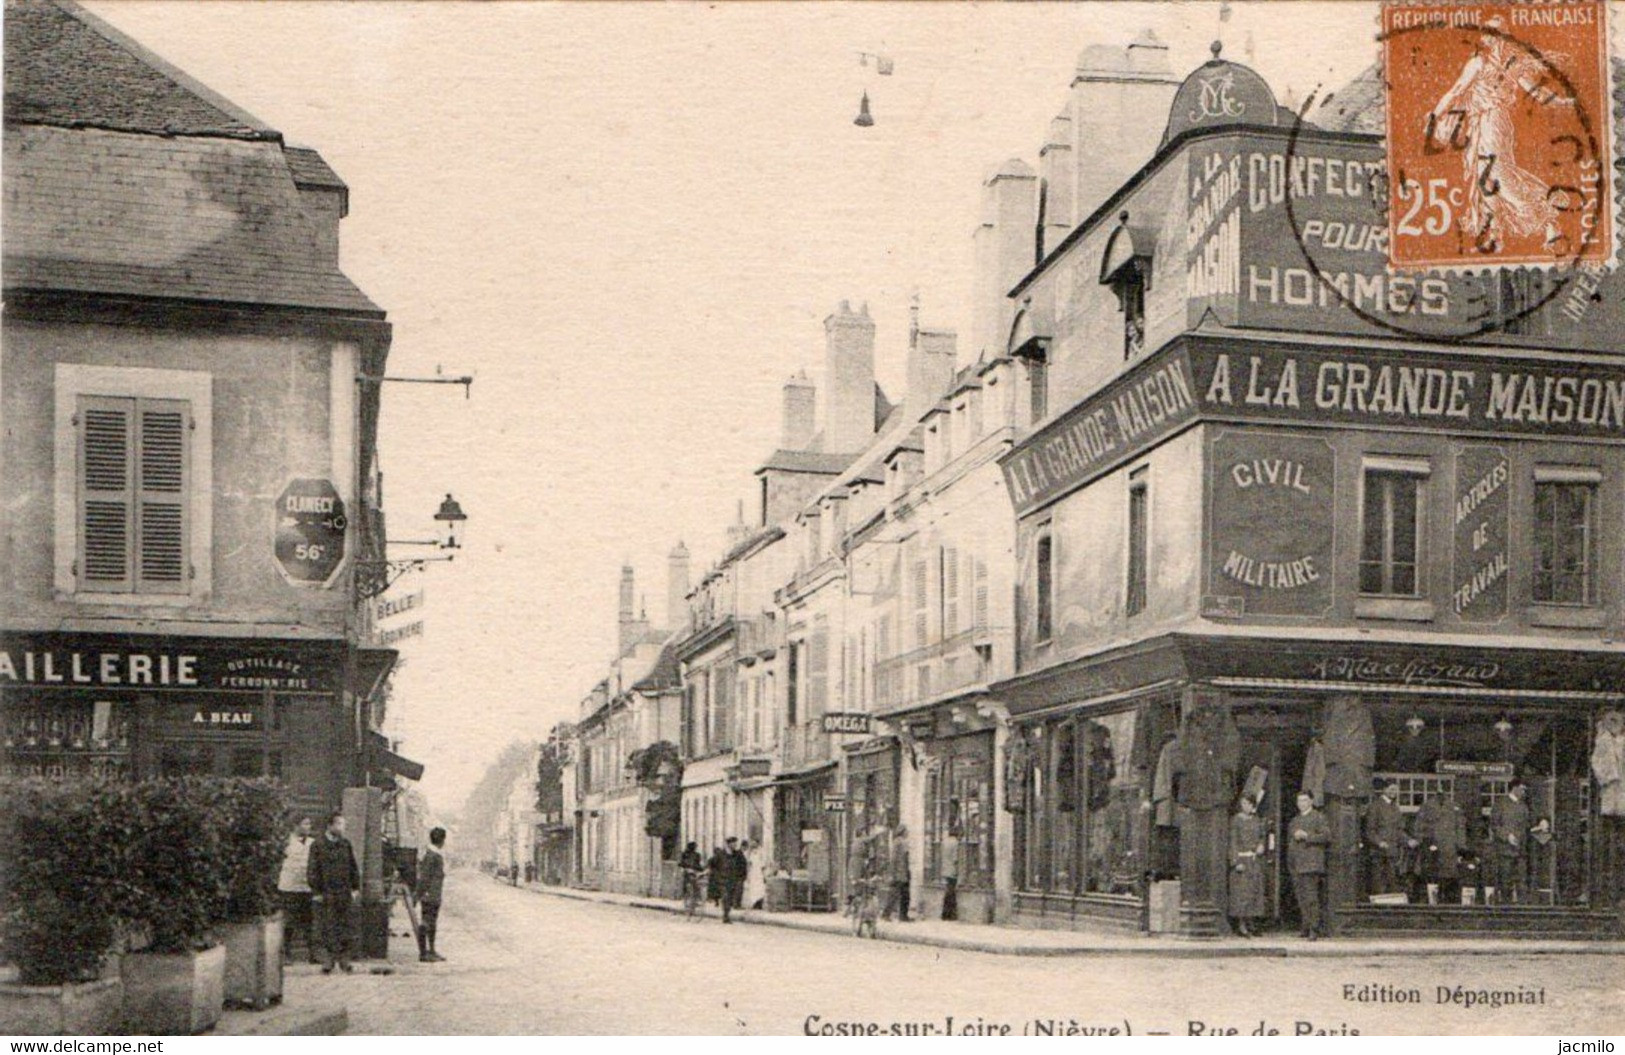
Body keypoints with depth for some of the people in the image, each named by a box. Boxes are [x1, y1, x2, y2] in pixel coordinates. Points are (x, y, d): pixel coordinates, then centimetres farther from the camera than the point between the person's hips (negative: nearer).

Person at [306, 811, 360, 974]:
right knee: (328, 929, -4)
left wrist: (355, 887, 11)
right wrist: (316, 892, -7)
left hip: (344, 893, 4)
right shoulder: (318, 845, -2)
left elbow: (353, 867, 18)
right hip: (326, 893, -4)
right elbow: (312, 870, -2)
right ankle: (327, 962, 1)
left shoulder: (345, 844, 12)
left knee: (344, 926, 5)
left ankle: (345, 961, 12)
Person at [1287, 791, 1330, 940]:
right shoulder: (1295, 821, 22)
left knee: (1311, 896, -14)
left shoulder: (1319, 817, 3)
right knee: (1301, 897, 5)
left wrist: (1306, 836, -14)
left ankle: (1315, 928, -15)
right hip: (1296, 864, 7)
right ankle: (1306, 927, 10)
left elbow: (1326, 835, -8)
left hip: (1312, 863, -7)